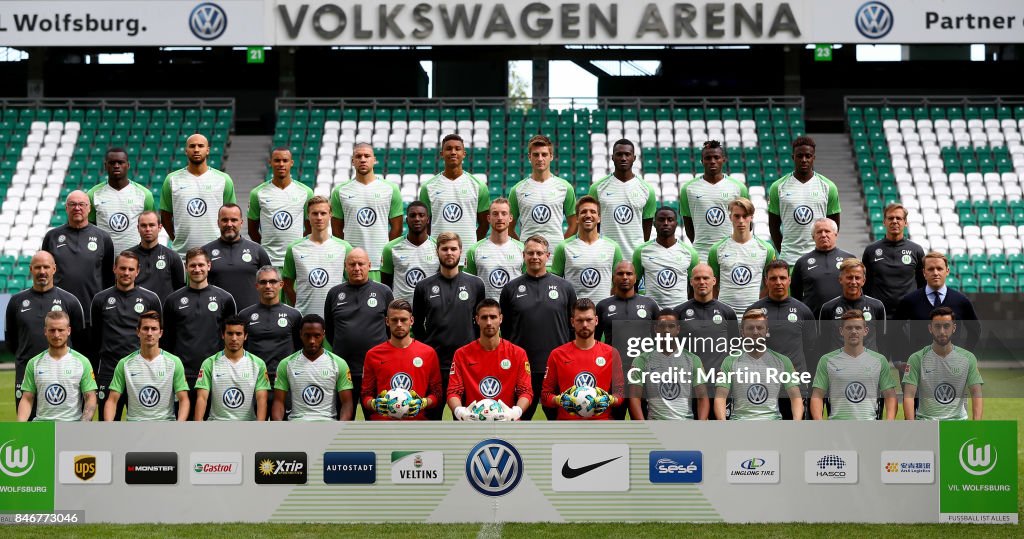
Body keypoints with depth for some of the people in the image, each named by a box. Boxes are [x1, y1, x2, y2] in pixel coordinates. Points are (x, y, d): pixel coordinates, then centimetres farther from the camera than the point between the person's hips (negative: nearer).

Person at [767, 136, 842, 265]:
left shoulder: (828, 186, 4)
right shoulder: (778, 187, 2)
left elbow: (834, 225, 9)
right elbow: (774, 225, 7)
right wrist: (783, 253, 2)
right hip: (789, 260, 0)